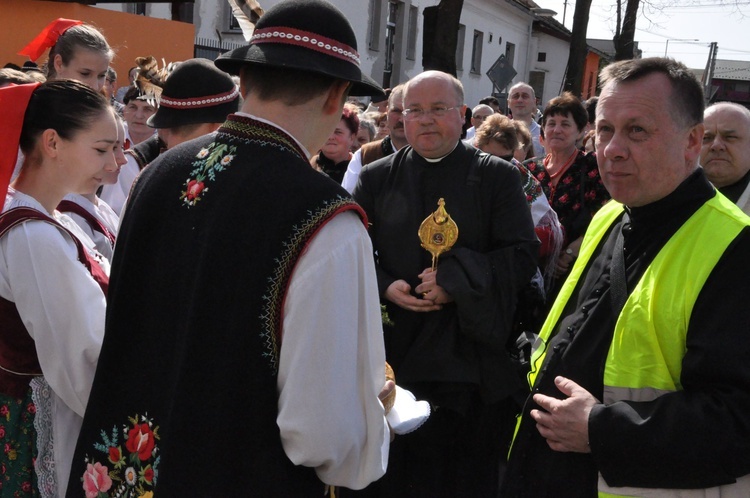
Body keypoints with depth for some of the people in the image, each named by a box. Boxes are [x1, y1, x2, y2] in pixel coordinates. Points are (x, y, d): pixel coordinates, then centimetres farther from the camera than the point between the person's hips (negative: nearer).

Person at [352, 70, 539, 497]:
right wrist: (384, 287, -14)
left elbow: (523, 255, -6)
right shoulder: (377, 178, 6)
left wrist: (457, 280, -18)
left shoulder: (497, 177, 1)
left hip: (472, 359, -1)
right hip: (395, 356, 2)